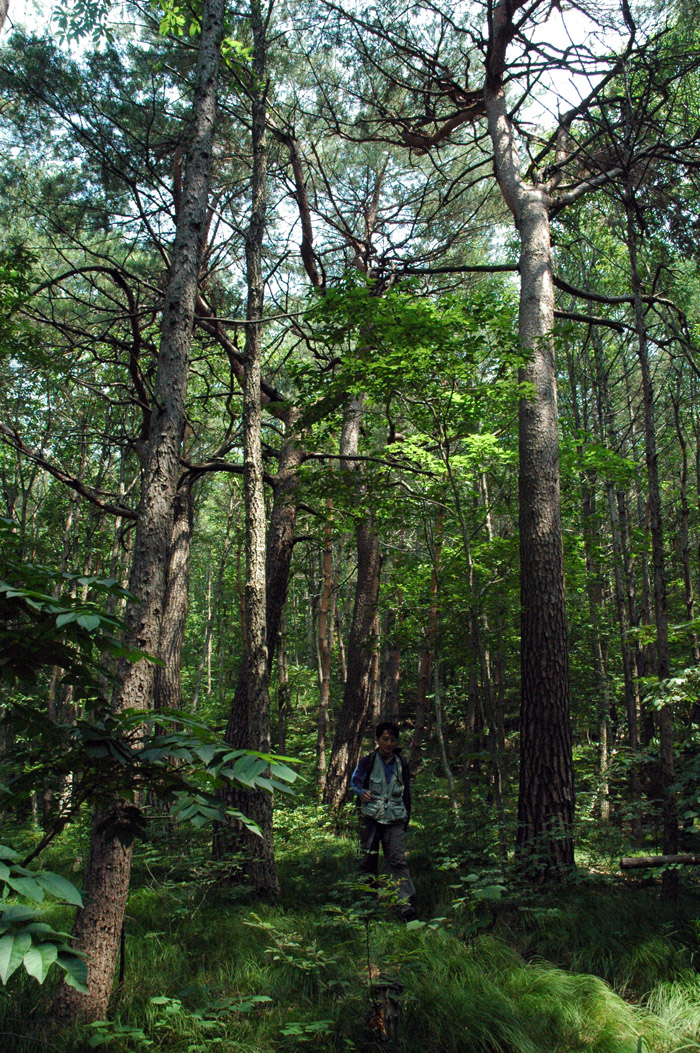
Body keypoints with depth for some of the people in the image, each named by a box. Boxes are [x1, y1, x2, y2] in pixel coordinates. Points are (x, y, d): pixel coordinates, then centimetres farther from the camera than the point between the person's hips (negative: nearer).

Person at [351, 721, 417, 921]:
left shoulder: (401, 764, 12)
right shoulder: (368, 761, 2)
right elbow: (355, 780, 6)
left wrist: (406, 816, 20)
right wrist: (362, 792, -16)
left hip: (394, 818, 1)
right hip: (370, 816, -1)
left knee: (398, 859, -10)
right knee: (368, 857, 4)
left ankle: (405, 902, -14)